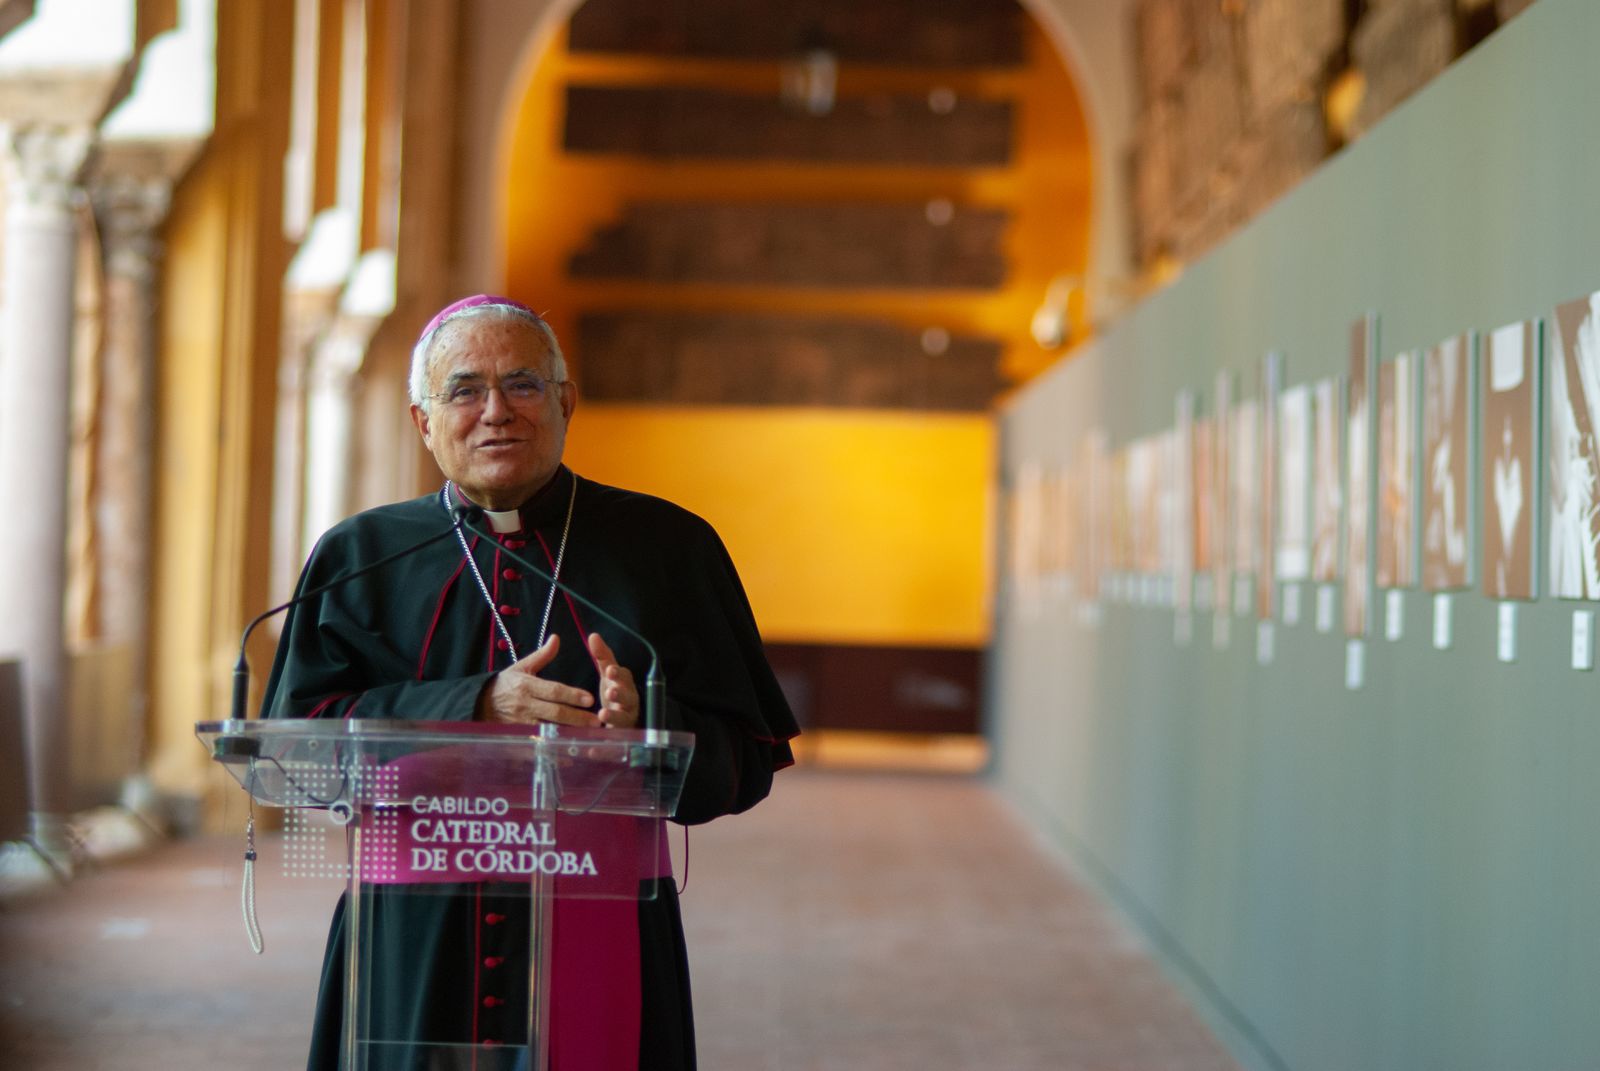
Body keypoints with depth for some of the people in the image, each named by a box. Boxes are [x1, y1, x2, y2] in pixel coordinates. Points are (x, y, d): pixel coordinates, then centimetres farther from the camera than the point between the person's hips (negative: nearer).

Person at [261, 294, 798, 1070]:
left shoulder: (666, 550, 7)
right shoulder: (360, 559, 10)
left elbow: (746, 759, 2)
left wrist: (648, 726, -19)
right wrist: (472, 708, -16)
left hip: (603, 942, 0)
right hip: (413, 942, 1)